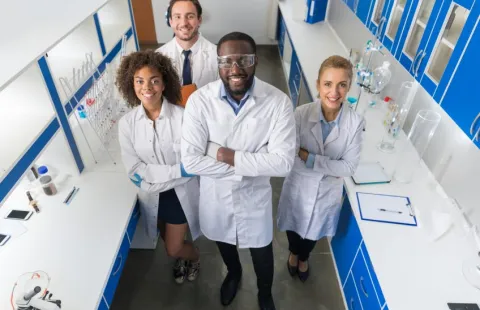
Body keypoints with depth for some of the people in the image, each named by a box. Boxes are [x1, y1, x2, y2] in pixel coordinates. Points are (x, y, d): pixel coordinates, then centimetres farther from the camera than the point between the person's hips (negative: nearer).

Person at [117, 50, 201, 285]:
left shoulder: (181, 117, -24)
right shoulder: (127, 123, -16)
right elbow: (134, 169, -16)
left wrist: (152, 177, -21)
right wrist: (177, 169, -24)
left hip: (180, 192, -3)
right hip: (151, 195, 3)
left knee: (173, 248, 10)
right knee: (169, 241, 27)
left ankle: (194, 257, 46)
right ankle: (182, 258, 61)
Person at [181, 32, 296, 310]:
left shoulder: (278, 102, -22)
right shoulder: (199, 101, -20)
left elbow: (283, 162, -24)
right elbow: (191, 161, -22)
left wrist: (232, 157, -26)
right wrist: (248, 167, -24)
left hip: (255, 194, -1)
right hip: (216, 194, 2)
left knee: (262, 253, 21)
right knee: (224, 242, 29)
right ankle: (234, 273, 65)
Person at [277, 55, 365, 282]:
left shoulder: (356, 122, -21)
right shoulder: (301, 114, -24)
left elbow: (349, 167, -19)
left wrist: (310, 158, -26)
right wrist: (331, 167, -25)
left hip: (328, 192, 1)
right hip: (298, 187, -1)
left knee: (314, 231, 28)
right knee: (294, 227, 26)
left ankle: (303, 258, 62)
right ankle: (294, 253, 63)